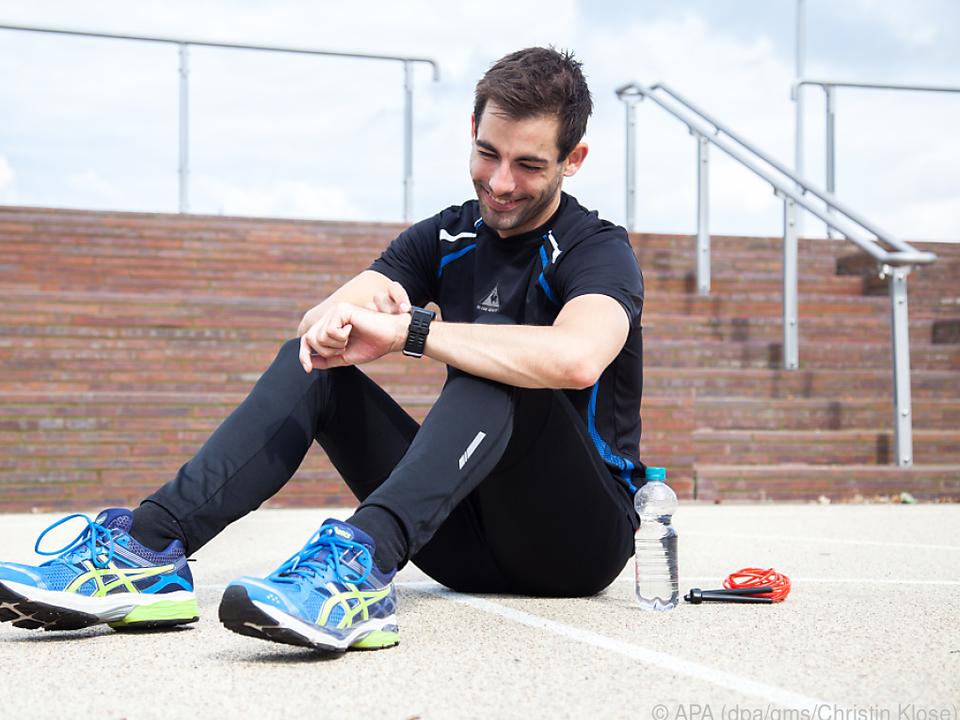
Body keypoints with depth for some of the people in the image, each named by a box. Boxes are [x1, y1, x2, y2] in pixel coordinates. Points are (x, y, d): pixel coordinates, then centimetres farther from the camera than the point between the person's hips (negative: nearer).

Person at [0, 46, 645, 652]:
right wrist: (340, 317, -29)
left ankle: (363, 562, -55)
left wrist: (407, 331, -33)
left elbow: (577, 358, -35)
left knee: (493, 351, -31)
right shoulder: (447, 238, 9)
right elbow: (321, 323, -4)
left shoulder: (598, 250, -9)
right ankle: (149, 549, -27)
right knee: (312, 360, -8)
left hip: (582, 538, -5)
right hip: (470, 545, 5)